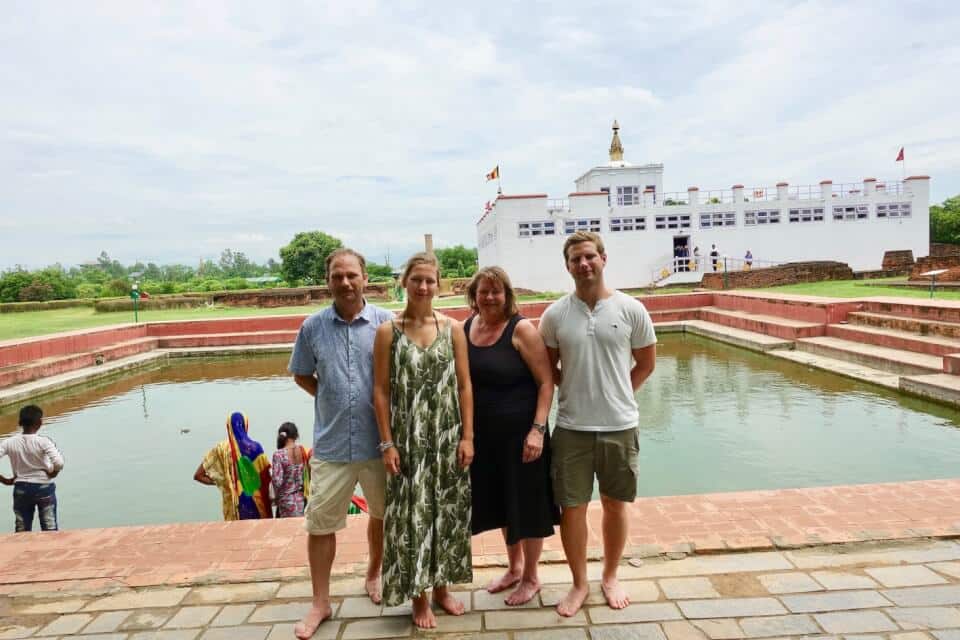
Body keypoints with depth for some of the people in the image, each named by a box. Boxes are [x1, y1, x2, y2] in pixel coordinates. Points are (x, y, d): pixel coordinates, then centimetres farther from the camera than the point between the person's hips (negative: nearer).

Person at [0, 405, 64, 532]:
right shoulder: (43, 441, -16)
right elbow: (58, 464, -26)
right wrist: (52, 473, -5)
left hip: (21, 489, 3)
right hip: (44, 487, -3)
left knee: (21, 532, 15)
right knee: (50, 529, 8)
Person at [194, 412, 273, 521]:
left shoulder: (220, 448, -3)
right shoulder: (255, 447, -7)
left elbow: (198, 475, -1)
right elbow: (266, 478, -9)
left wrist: (220, 482, 10)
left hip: (233, 502, 1)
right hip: (256, 502, -1)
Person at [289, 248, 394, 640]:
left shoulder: (386, 322, -7)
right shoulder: (313, 327, -2)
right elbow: (302, 375, 11)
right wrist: (332, 400, 1)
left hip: (378, 440, 0)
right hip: (331, 443, 0)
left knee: (382, 513, 18)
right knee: (320, 523, 6)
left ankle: (373, 575, 43)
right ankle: (320, 603, 24)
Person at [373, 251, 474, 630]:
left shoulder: (453, 328, 1)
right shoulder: (388, 331, -4)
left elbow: (464, 385, 1)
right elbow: (381, 390, -5)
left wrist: (468, 436, -3)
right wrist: (387, 443, -8)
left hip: (448, 436, 2)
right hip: (408, 438, -2)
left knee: (448, 512, 12)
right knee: (412, 514, 5)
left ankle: (442, 587, 32)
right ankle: (419, 597, 23)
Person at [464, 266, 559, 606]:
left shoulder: (521, 329, -12)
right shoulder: (465, 328, 3)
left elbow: (546, 382, -13)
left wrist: (538, 429, -20)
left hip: (520, 432, -5)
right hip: (484, 434, 5)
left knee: (527, 504, 8)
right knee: (501, 503, 20)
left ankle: (531, 578, 29)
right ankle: (514, 568, 41)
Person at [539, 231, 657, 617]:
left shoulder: (631, 309, -5)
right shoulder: (554, 315, -3)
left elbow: (646, 362, 7)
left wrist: (618, 395, 6)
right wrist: (578, 389, 0)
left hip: (620, 426, 0)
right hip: (571, 428, 0)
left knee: (615, 505, 15)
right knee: (572, 508, 7)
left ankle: (610, 577, 37)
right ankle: (579, 584, 29)